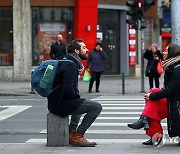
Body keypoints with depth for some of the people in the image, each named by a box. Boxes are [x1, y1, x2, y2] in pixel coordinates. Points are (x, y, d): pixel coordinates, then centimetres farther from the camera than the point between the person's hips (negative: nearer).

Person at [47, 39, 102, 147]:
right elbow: (68, 89, -27)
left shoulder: (69, 62, 16)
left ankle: (71, 133, 23)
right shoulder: (71, 65, -17)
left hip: (54, 103, 11)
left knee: (81, 104, 38)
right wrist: (78, 97, -8)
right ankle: (77, 136, -10)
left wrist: (77, 97, 14)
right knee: (97, 107, -13)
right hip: (60, 104, -11)